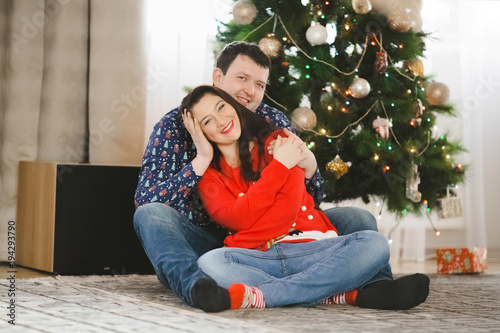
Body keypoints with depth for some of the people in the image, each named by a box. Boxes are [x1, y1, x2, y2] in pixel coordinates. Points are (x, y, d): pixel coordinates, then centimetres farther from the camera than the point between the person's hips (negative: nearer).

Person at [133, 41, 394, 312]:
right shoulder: (174, 126, -5)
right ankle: (197, 286, -54)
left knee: (356, 219, -9)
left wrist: (309, 165, -15)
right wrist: (202, 160, -26)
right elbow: (146, 203, -17)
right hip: (202, 244, -3)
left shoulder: (274, 123, 3)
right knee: (149, 214, -33)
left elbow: (310, 202, 8)